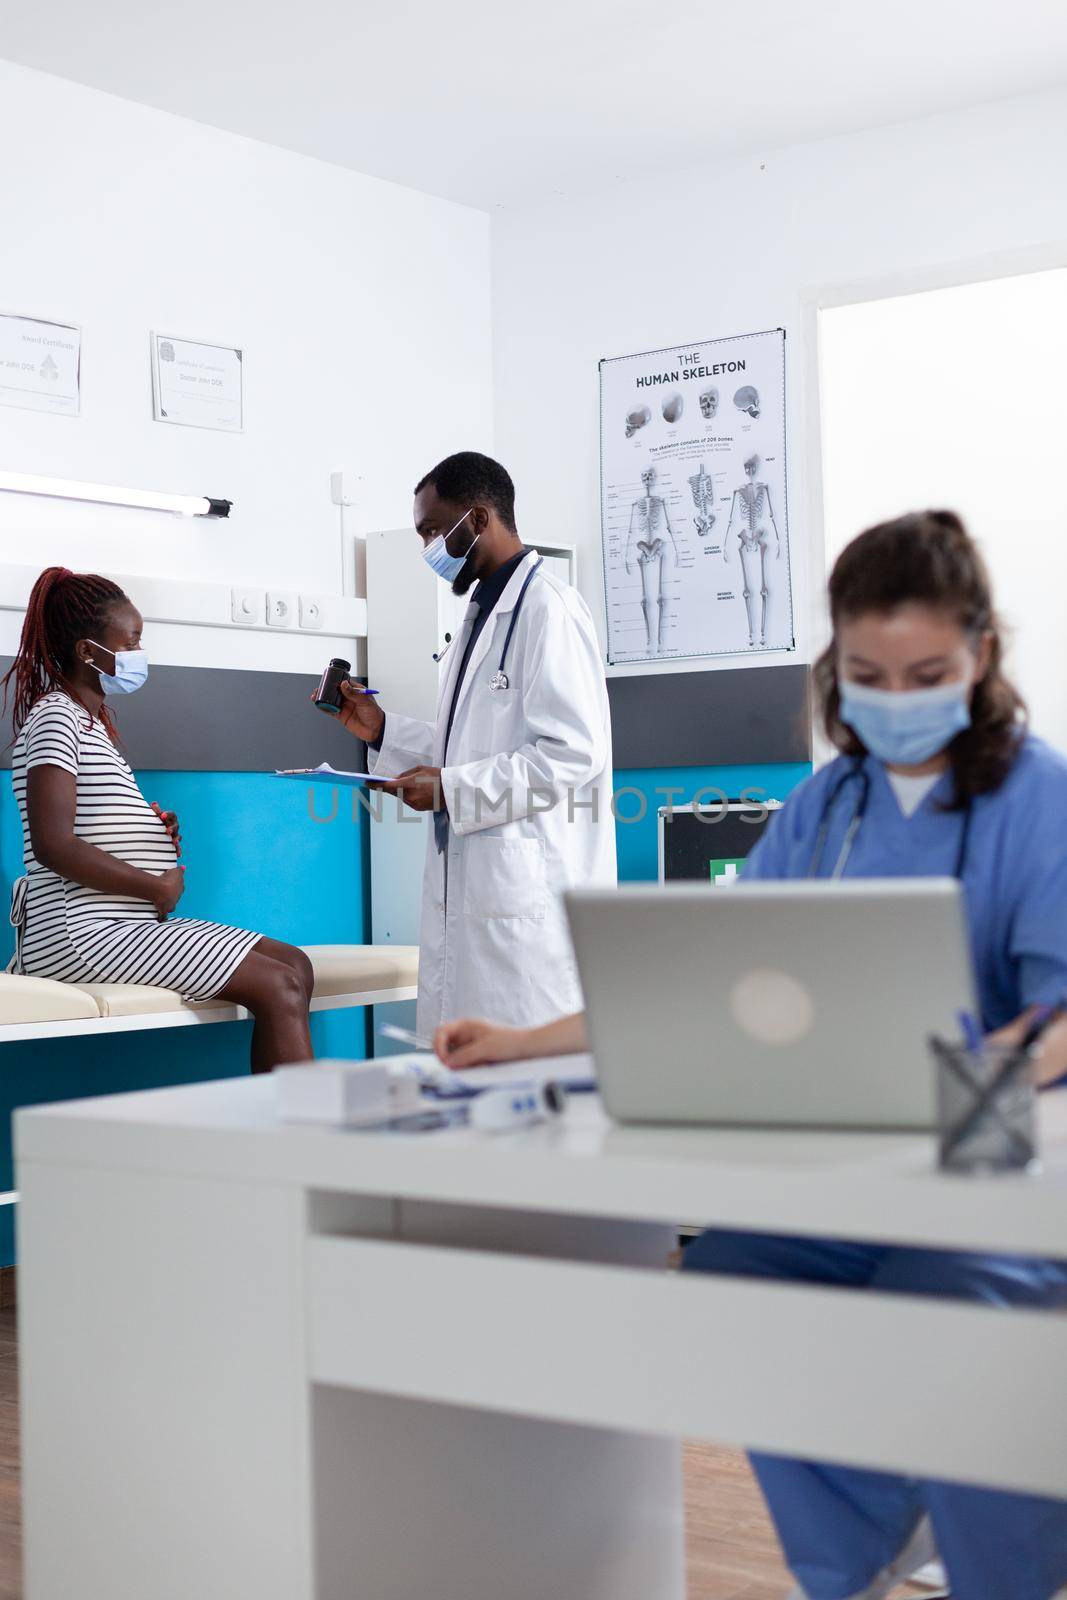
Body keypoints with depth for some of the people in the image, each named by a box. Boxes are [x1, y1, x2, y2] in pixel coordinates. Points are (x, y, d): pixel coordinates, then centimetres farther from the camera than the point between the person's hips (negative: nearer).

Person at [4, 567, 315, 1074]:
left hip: (124, 921, 10)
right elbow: (52, 844, -22)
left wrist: (151, 831, 7)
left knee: (293, 964, 4)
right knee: (277, 987, -18)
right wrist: (160, 887, -14)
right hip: (82, 933, -10)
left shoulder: (90, 719, 22)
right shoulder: (56, 717, -9)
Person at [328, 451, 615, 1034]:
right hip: (467, 880, 10)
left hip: (529, 890, -9)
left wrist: (452, 788, -17)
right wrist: (383, 730, 16)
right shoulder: (484, 612, 21)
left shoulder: (549, 609, -10)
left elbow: (572, 753, -18)